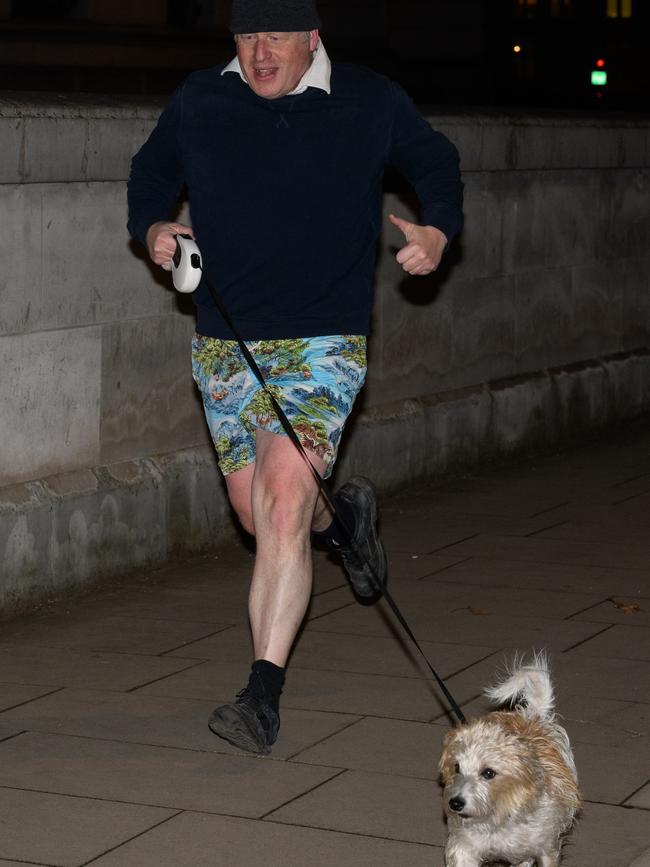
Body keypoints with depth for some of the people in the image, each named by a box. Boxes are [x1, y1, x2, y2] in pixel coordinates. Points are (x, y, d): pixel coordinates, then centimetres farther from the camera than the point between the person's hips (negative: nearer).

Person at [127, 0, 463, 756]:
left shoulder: (371, 103, -1)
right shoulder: (198, 102, 4)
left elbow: (434, 160, 16)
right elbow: (152, 171, 21)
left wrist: (438, 231, -3)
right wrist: (152, 228, 0)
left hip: (324, 341, -4)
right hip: (224, 344, 4)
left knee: (283, 499, -20)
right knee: (257, 515, 11)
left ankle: (264, 693, -18)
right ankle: (342, 517, 47)